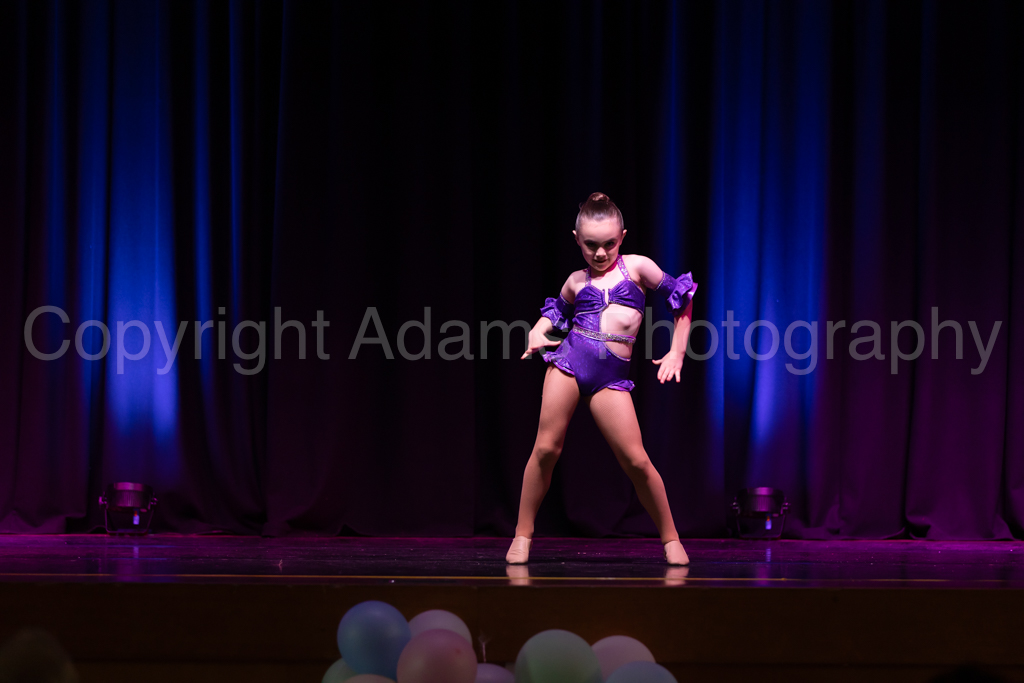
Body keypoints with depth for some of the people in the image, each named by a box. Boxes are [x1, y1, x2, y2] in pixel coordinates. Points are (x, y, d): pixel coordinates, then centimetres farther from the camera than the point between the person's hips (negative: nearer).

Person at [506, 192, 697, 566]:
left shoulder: (637, 266, 8)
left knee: (636, 460, -9)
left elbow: (682, 297, 15)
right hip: (570, 360, 2)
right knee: (546, 449, -5)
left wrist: (676, 353, 11)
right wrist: (537, 333, 11)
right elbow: (556, 310, 33)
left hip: (612, 374, -2)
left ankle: (670, 539, 5)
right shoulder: (576, 281, 14)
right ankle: (523, 535, 6)